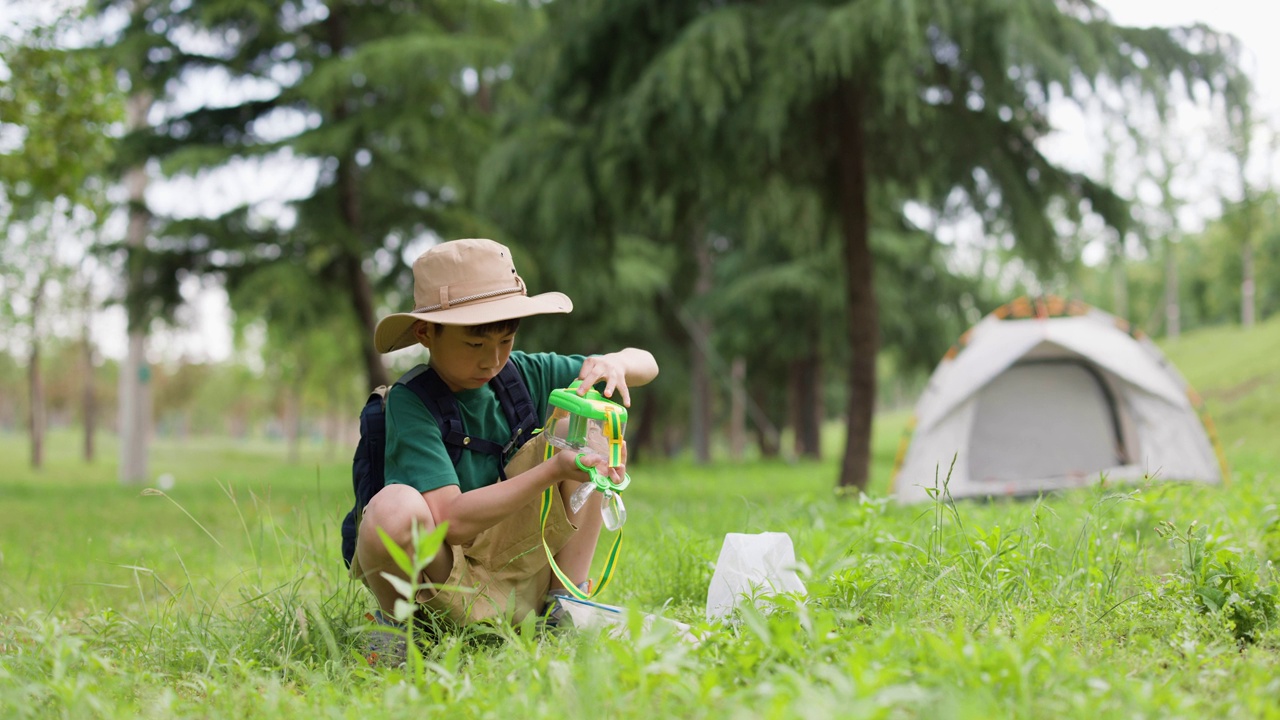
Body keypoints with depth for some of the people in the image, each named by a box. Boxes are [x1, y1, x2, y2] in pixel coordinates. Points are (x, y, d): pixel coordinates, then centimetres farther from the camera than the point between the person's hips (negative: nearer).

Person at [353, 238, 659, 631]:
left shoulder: (522, 373, -1)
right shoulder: (408, 402, -18)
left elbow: (646, 365, 5)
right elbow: (452, 522, -28)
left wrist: (615, 363, -20)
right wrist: (553, 471, -33)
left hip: (519, 582, 5)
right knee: (394, 507, -39)